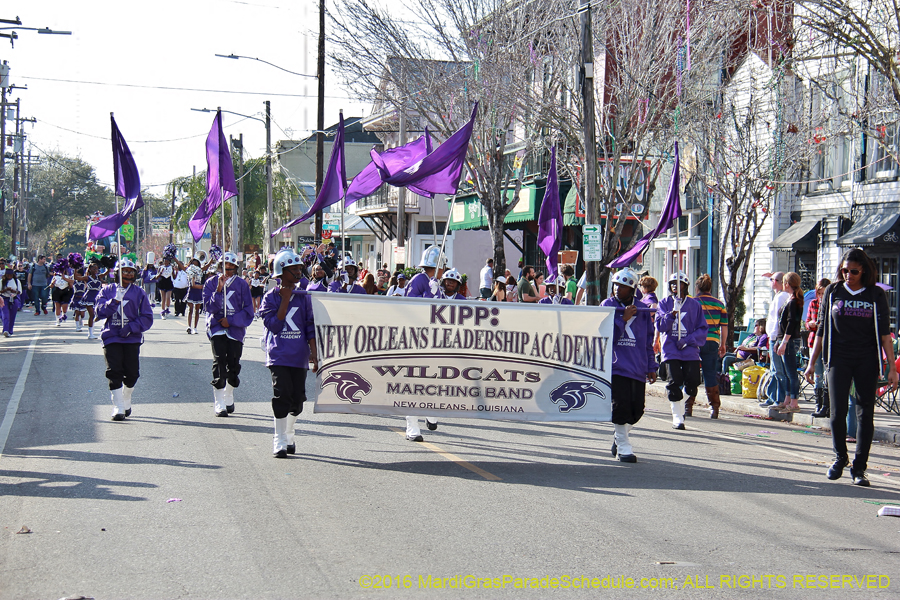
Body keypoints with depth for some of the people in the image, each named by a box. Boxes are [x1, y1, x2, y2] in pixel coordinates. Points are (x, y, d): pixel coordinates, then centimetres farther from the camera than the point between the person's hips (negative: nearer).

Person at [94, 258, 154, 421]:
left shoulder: (139, 293, 7)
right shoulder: (107, 291, 8)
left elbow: (147, 317, 3)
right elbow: (100, 312, -4)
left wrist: (131, 327, -12)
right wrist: (115, 301, -20)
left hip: (132, 338, 1)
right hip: (111, 338, -1)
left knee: (131, 374, 2)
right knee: (114, 373, -11)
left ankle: (126, 402, 28)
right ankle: (118, 408, -6)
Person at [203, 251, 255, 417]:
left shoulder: (242, 284, 6)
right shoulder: (211, 283, 5)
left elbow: (248, 312, 4)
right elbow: (209, 307, -5)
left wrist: (231, 320, -8)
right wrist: (219, 290, -17)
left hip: (236, 328, 1)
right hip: (217, 327, -1)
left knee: (233, 365, 0)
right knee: (219, 362, -14)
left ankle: (229, 398, 26)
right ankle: (219, 405, -13)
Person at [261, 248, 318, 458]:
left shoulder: (304, 297, 10)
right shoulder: (271, 297, 1)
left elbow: (310, 327, 9)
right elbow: (274, 325, -11)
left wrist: (313, 354, 1)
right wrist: (285, 300, -11)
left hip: (299, 356, 3)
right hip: (279, 355, -3)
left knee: (297, 398, 5)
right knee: (282, 395, -12)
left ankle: (289, 436, 24)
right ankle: (279, 441, -3)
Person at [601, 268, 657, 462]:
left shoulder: (642, 311, 10)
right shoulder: (608, 306, 2)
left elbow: (648, 341, 16)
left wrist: (651, 367, 14)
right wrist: (624, 318, -15)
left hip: (638, 367, 3)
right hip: (617, 364, -3)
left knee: (637, 409, 4)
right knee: (621, 406, -9)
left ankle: (619, 437, 29)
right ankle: (623, 447, 2)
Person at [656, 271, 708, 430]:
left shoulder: (694, 305, 7)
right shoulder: (664, 303, 7)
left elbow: (702, 329, 6)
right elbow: (660, 326, -3)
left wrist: (688, 340, -10)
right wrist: (672, 314, -20)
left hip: (690, 350, 1)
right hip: (671, 349, -1)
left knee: (693, 381, -8)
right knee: (674, 383, -8)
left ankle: (682, 404, 23)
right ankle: (677, 417, 2)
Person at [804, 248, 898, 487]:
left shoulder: (876, 295, 2)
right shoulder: (832, 292, 6)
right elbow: (821, 329, 10)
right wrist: (812, 363, 8)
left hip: (867, 360, -1)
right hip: (838, 359, 1)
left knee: (865, 414, 0)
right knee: (838, 412, -5)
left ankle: (859, 467, 8)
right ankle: (840, 457, 17)